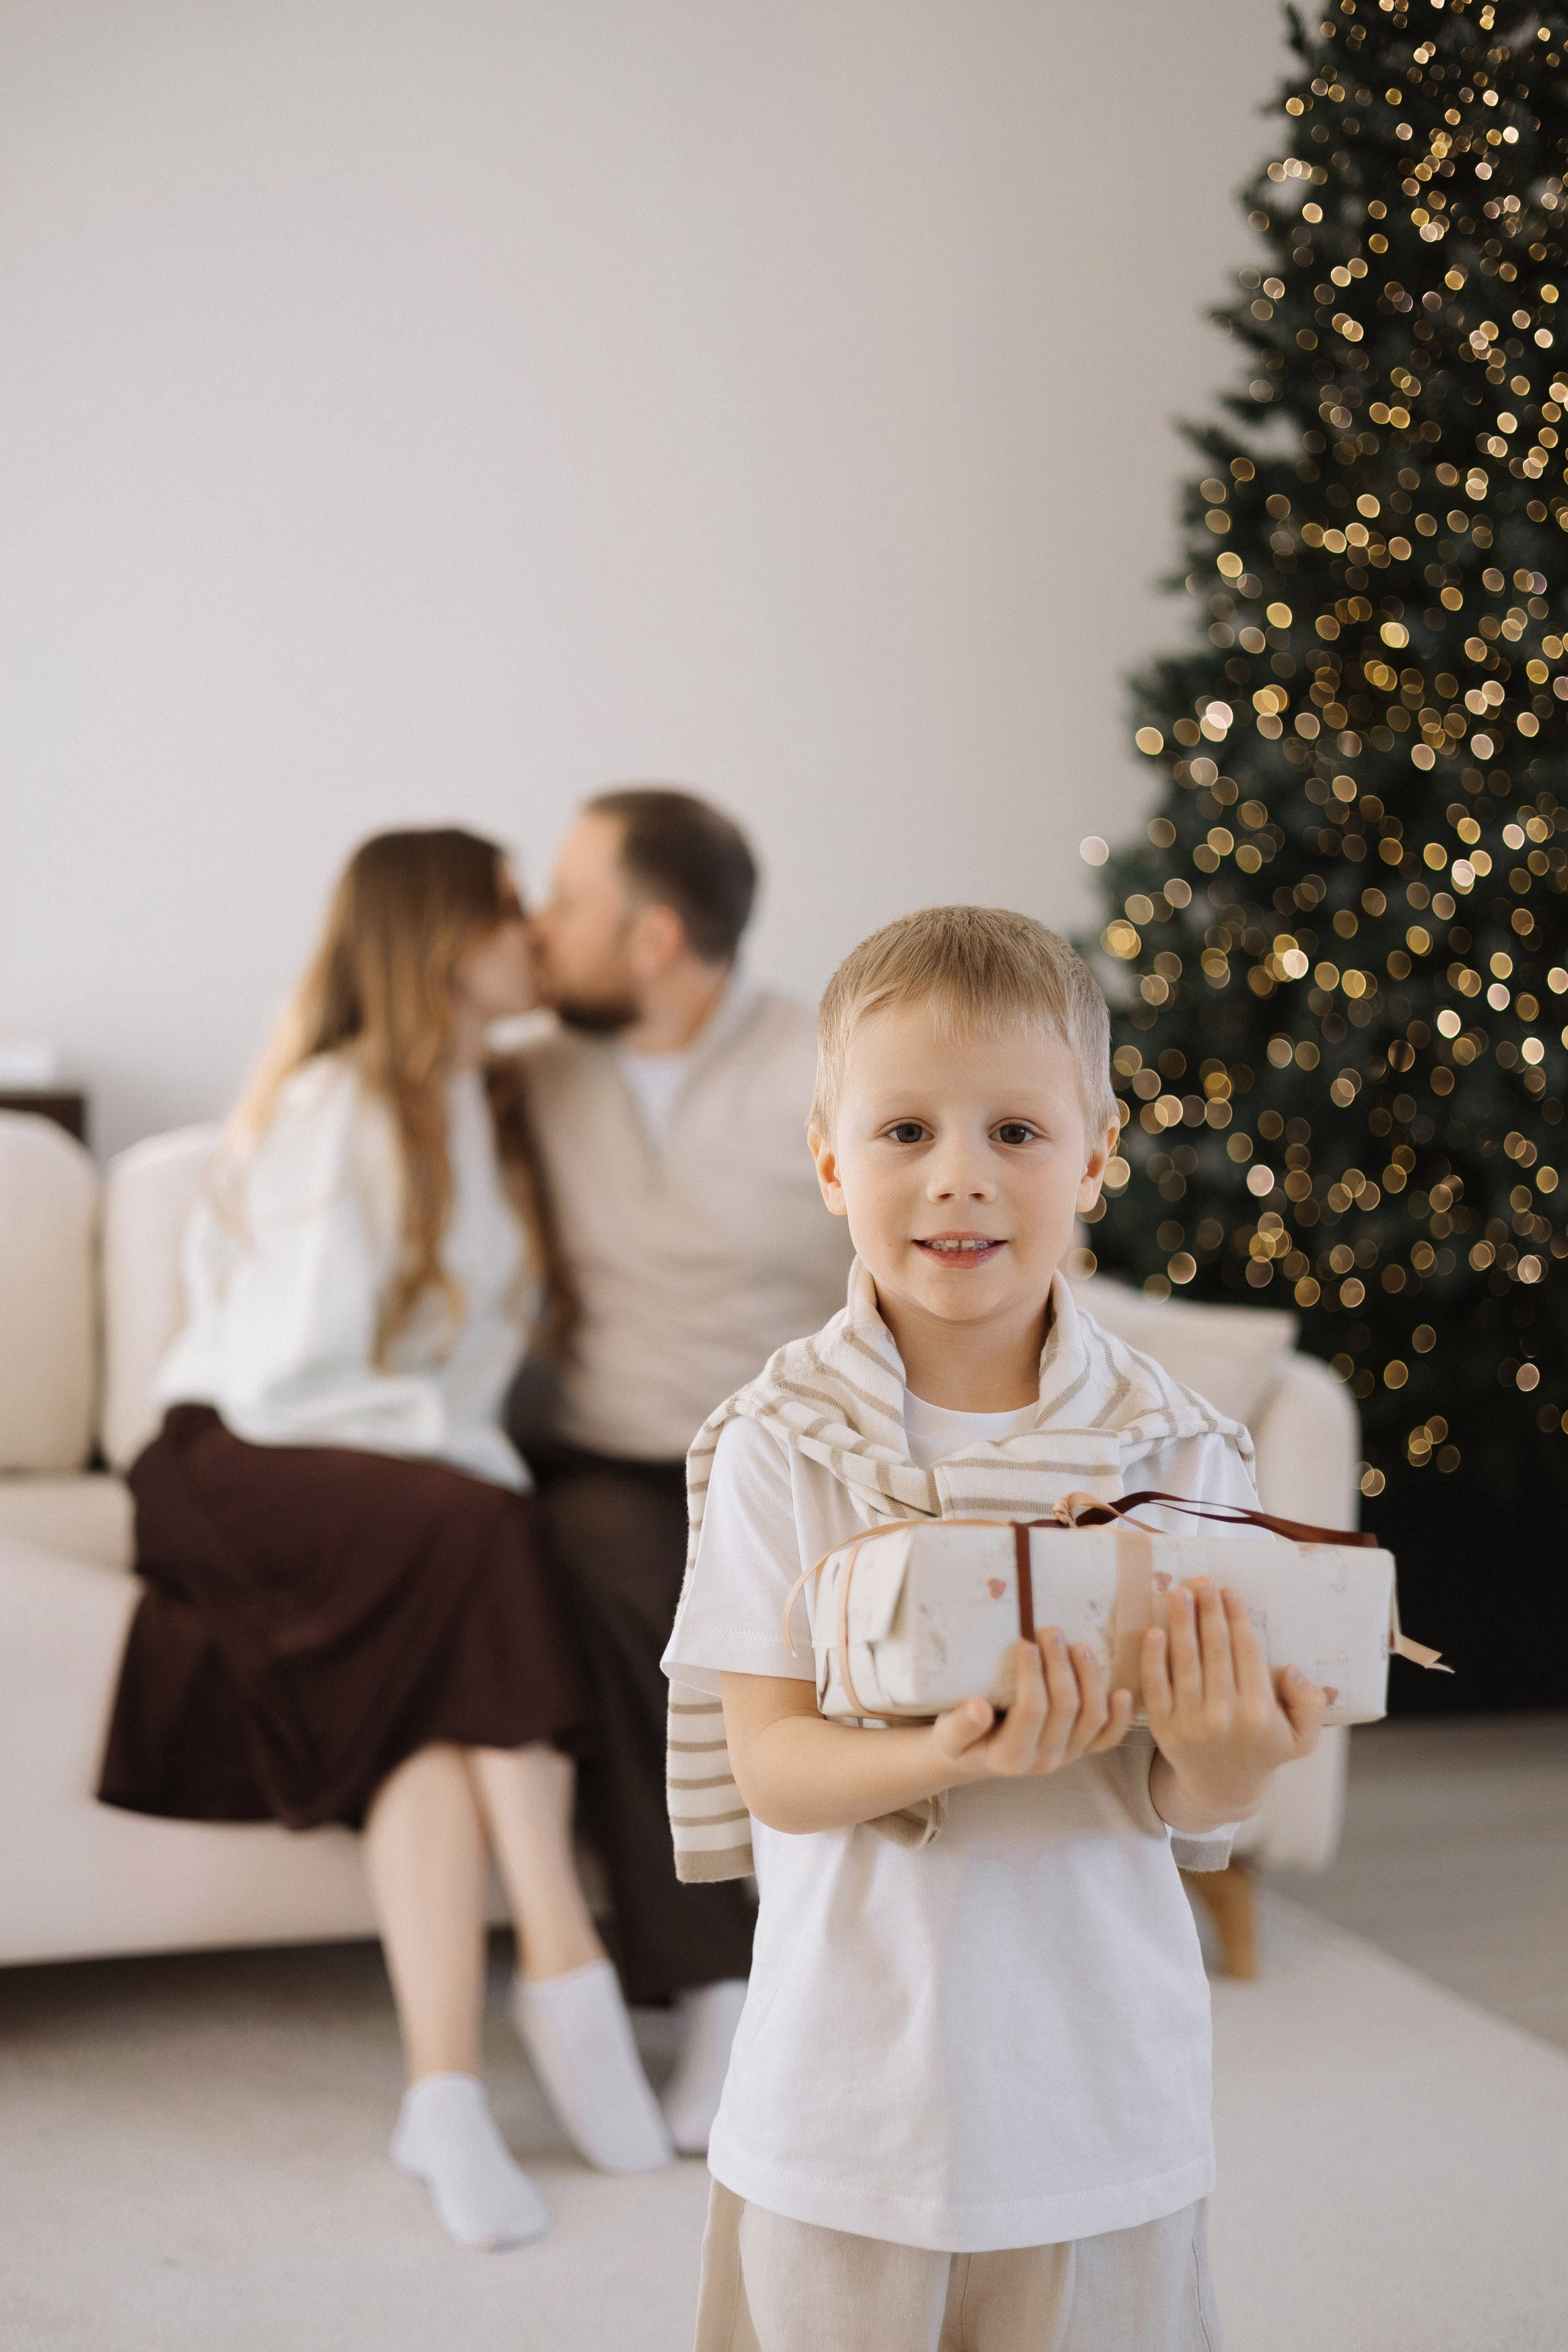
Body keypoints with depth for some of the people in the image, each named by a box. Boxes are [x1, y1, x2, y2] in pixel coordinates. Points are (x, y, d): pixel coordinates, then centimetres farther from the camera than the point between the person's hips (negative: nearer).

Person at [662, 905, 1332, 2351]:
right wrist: (951, 1756, -31)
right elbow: (769, 1765, -12)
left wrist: (1219, 1761, -27)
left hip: (1097, 2105, 1)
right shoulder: (780, 1448, -9)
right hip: (846, 2104, -1)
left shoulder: (1172, 1455, -6)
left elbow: (1189, 1813, -4)